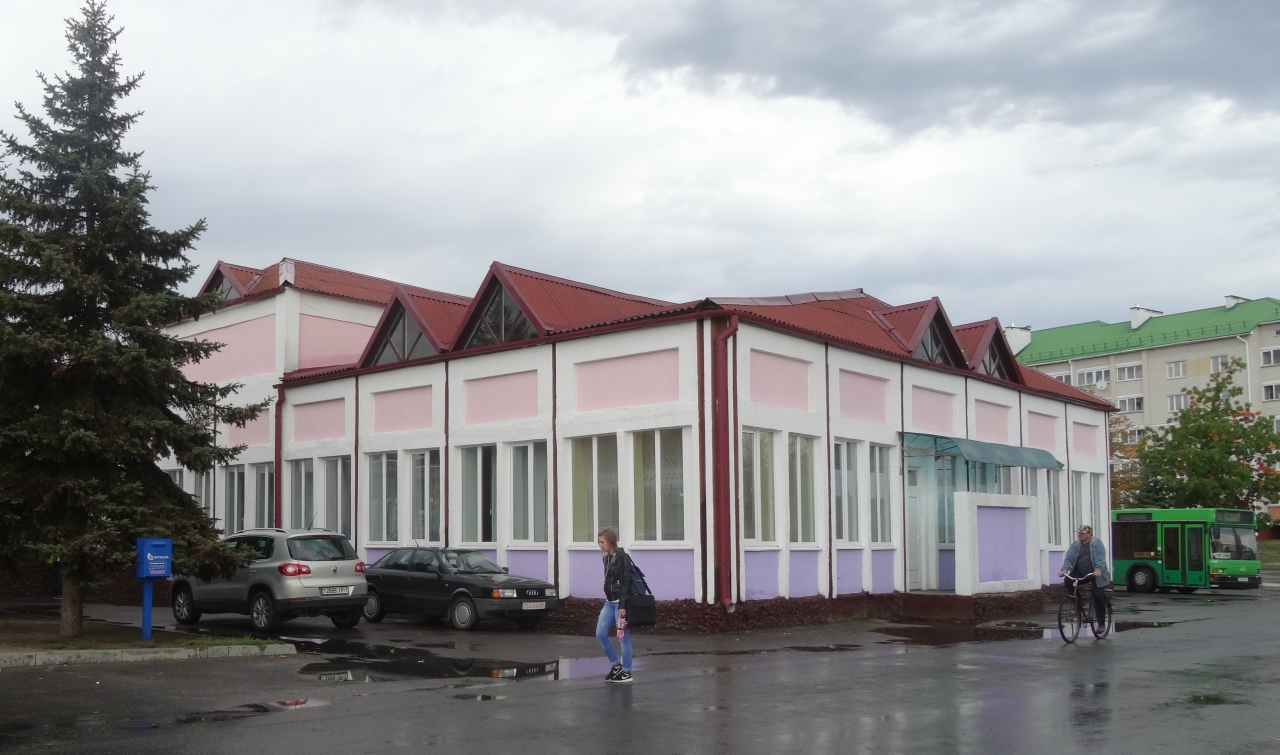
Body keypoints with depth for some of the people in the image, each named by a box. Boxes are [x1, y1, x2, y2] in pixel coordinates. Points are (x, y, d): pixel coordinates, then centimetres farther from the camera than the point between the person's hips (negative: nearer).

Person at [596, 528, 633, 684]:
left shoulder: (623, 558, -13)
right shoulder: (606, 558, 11)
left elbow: (626, 582, -16)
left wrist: (623, 605, -20)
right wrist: (609, 599, 17)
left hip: (620, 602, -8)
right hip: (609, 602, 8)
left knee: (623, 637, -2)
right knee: (600, 633, 5)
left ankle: (626, 673, 7)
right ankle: (616, 664, 19)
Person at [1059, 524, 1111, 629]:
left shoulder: (1097, 544, -8)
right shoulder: (1075, 545, 5)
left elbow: (1100, 558, -22)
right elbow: (1069, 558, -5)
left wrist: (1098, 570, -40)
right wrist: (1064, 570, -23)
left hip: (1096, 575, -4)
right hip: (1080, 573, 4)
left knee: (1098, 596, -9)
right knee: (1068, 581, -21)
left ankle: (1101, 623, 5)